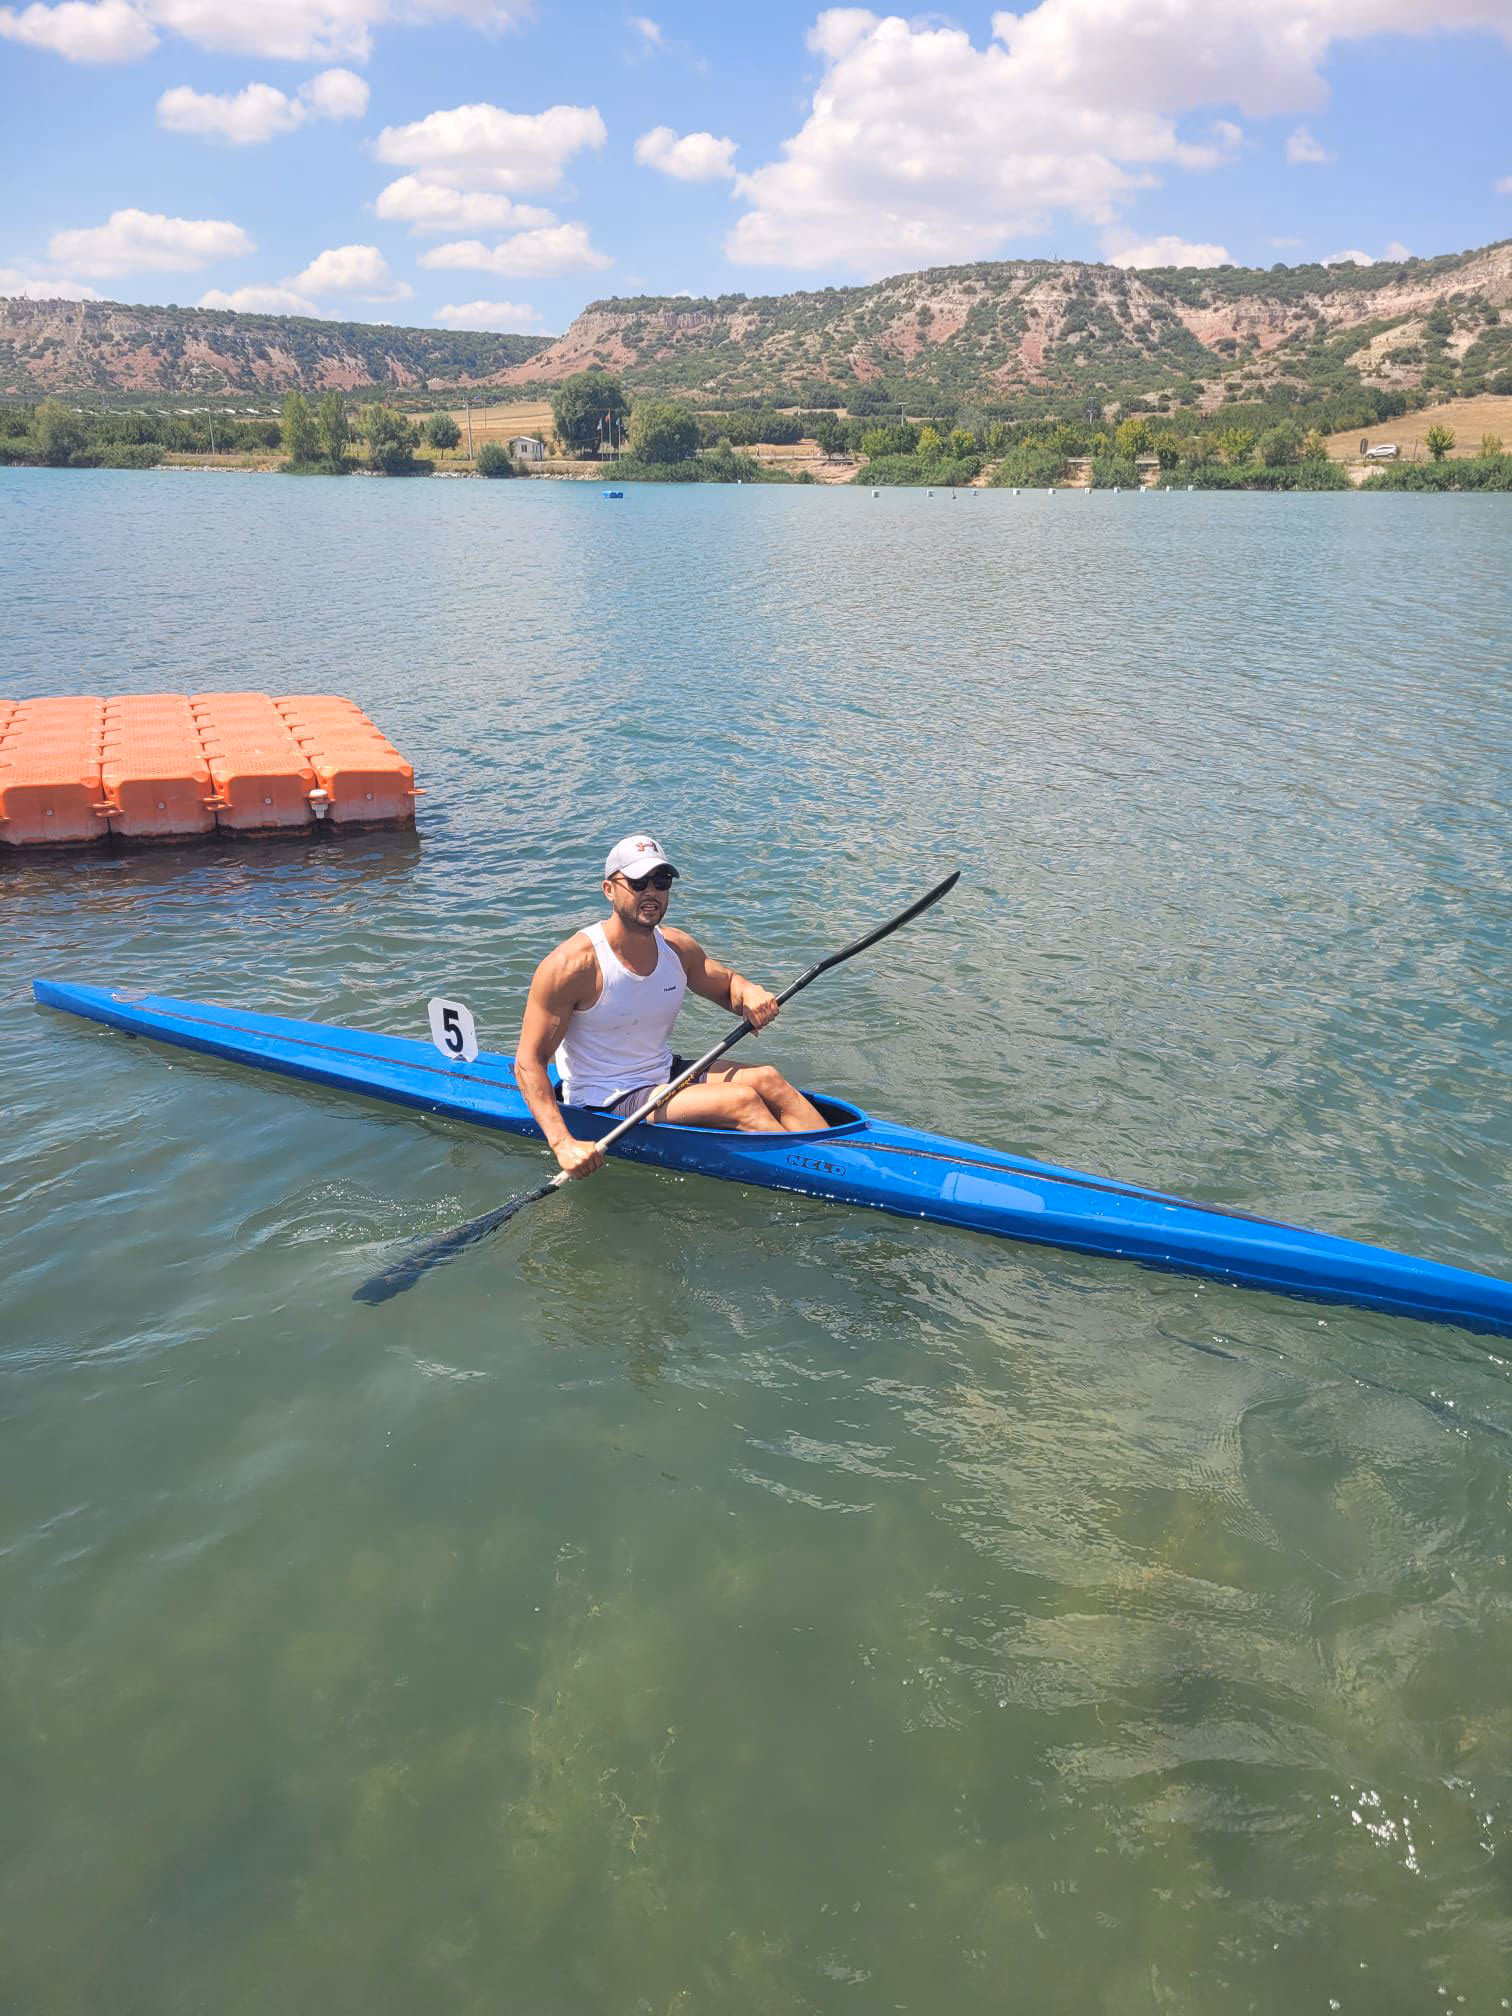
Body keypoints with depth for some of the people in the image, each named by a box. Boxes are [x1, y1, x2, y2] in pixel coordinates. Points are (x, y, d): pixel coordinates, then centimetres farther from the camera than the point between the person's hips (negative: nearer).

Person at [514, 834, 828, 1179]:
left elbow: (726, 984, 19)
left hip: (666, 1074, 7)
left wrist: (750, 993, -8)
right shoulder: (573, 963, -19)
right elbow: (529, 1062, -19)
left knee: (766, 1079, -12)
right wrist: (563, 1144, -31)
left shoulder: (679, 948, 0)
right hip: (605, 1101, -7)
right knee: (741, 1100, -22)